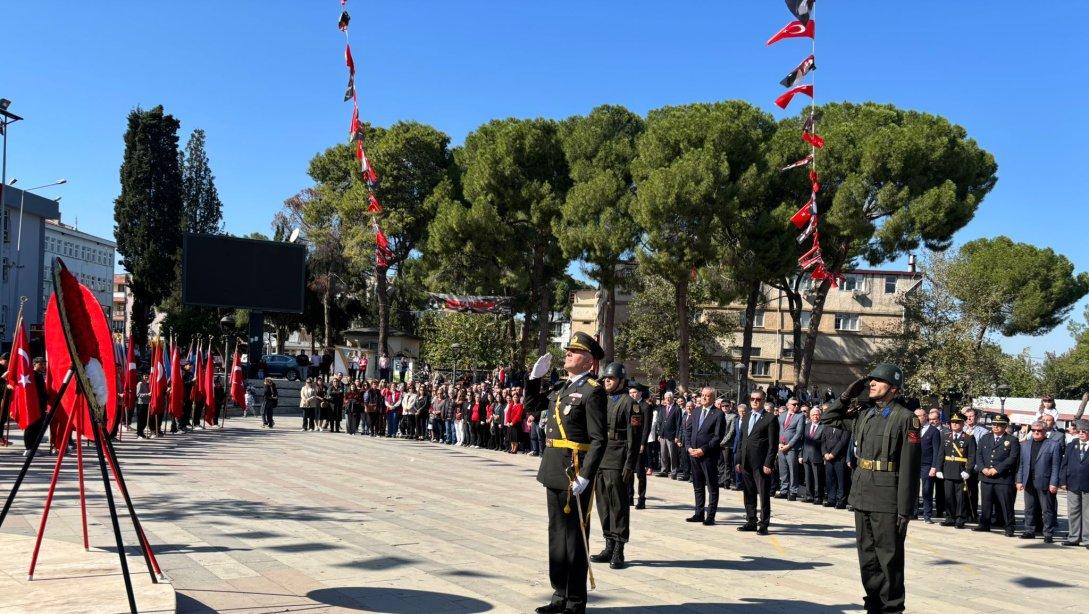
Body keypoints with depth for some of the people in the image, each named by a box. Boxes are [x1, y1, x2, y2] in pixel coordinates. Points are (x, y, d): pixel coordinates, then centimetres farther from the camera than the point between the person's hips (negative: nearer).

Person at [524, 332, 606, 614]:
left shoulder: (593, 391, -12)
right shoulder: (561, 387, 12)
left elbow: (599, 440, -16)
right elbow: (532, 406, 24)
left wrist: (585, 476, -22)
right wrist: (536, 377, 10)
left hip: (575, 473, -8)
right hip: (553, 471, 8)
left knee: (574, 537, 1)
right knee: (556, 534, 15)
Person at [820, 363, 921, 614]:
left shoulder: (905, 418, -9)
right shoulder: (863, 412, 10)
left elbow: (909, 468, -12)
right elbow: (828, 418, 24)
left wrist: (905, 509, -15)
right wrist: (847, 395, 9)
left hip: (887, 499, -6)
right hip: (862, 496, 7)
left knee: (889, 556, 2)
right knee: (867, 556, 14)